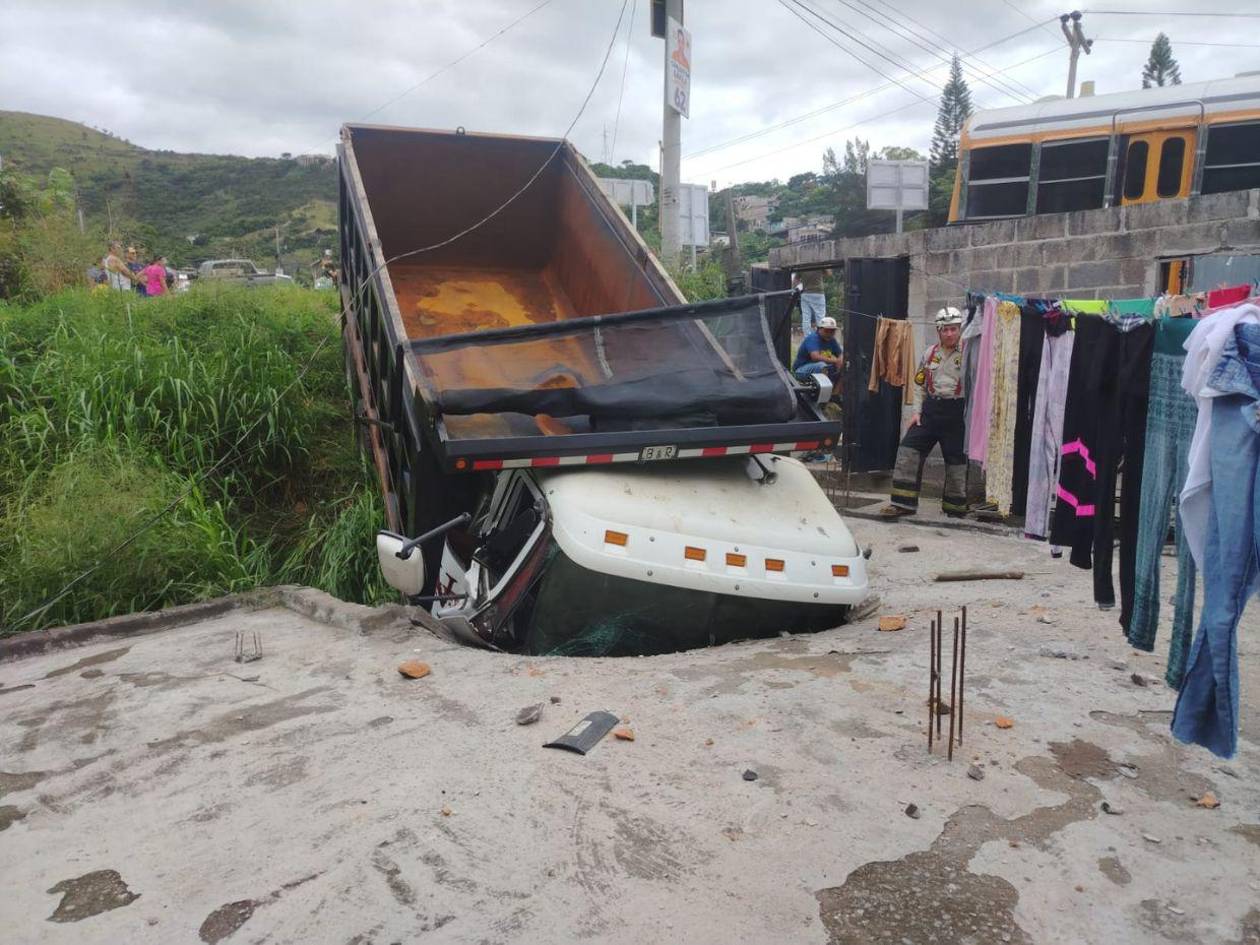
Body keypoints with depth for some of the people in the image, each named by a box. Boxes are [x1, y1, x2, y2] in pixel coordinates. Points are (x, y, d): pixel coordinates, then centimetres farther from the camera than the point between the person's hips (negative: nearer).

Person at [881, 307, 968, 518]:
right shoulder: (930, 352, 11)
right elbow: (920, 383, 18)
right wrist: (917, 411, 9)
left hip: (957, 412, -5)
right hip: (930, 409, 5)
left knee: (956, 459, 4)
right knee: (908, 449, -3)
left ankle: (955, 508, 19)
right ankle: (904, 502, 3)